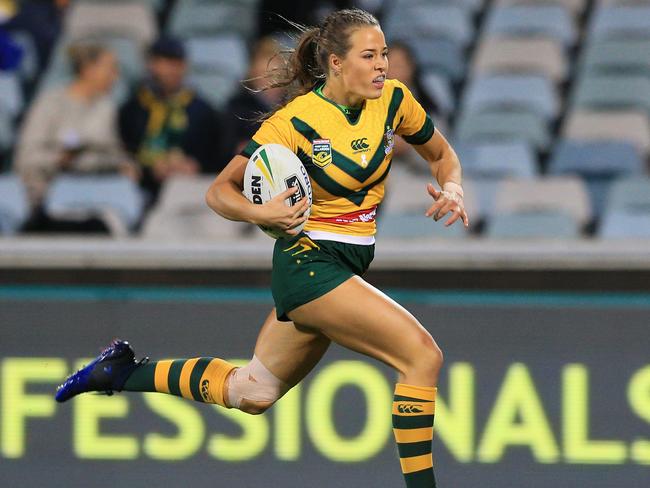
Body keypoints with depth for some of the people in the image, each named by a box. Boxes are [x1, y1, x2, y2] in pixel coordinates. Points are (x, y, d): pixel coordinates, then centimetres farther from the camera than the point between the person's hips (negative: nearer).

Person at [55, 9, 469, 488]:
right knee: (423, 354, -21)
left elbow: (442, 154, 15)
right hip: (309, 263, -7)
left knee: (252, 392, 18)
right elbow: (220, 191, -10)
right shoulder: (296, 121, -17)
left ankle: (121, 371, 31)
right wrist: (263, 212, -30)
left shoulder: (393, 100, -2)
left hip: (348, 265, 7)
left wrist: (452, 189, -7)